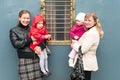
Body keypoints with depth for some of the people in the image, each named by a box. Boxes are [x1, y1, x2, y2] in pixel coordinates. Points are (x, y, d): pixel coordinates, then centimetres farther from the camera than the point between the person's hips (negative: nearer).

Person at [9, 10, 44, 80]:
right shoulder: (13, 31, 7)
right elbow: (15, 44, -7)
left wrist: (40, 46, -12)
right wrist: (30, 39, -10)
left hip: (37, 58, 3)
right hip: (24, 60, -2)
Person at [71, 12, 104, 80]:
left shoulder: (92, 33, -21)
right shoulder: (91, 31, 12)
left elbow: (82, 49, -22)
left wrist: (74, 45, -7)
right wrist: (76, 44, 3)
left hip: (87, 63, -10)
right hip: (88, 62, 10)